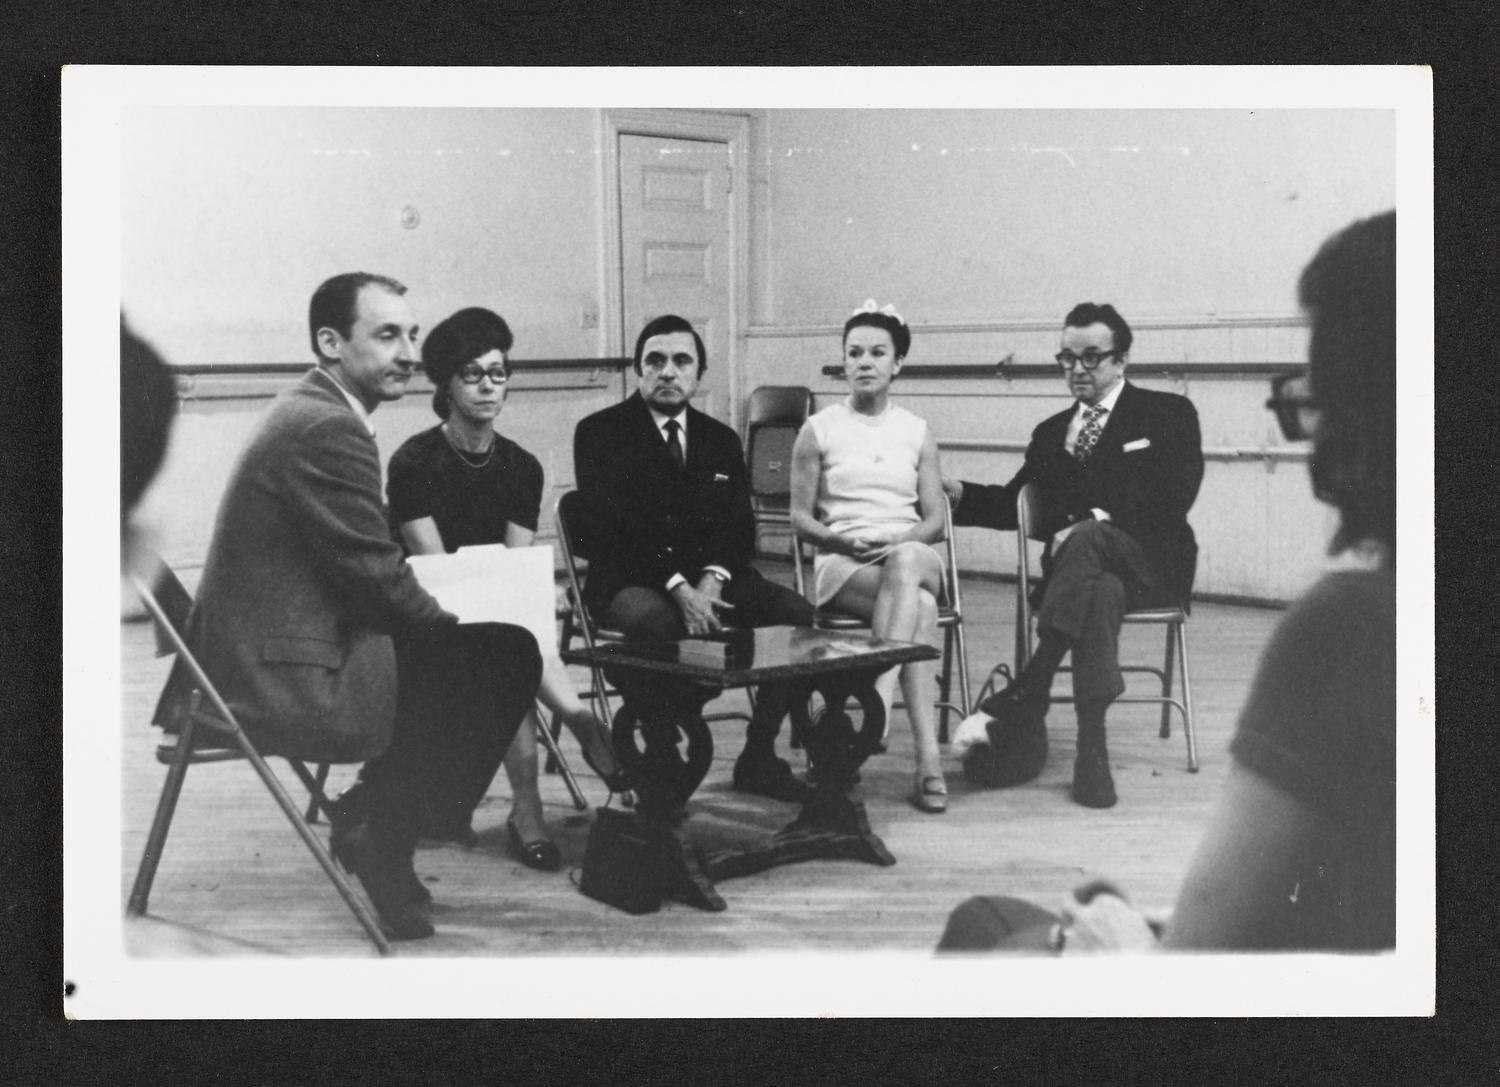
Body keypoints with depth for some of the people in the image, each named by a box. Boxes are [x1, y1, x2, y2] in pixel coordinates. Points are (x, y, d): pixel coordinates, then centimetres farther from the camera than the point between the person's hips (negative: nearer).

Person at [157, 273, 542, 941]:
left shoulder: (309, 414, 15)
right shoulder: (328, 430, -18)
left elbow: (365, 569, 17)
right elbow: (378, 580, -18)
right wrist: (454, 626, -3)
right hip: (282, 682, -11)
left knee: (499, 652, 14)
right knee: (502, 657, -11)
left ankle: (377, 830, 18)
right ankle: (379, 841, 2)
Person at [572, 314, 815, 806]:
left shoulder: (720, 439, 17)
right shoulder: (600, 433, 2)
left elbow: (738, 526, 8)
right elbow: (609, 528, -10)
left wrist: (711, 580, -14)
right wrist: (677, 587, -21)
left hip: (707, 580, 5)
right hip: (630, 583, -5)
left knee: (797, 613, -18)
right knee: (664, 625, -38)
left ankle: (759, 757, -6)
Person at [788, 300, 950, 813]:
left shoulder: (918, 433, 16)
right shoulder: (818, 430, 9)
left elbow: (935, 519, 11)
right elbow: (800, 518, 8)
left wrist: (899, 540, -11)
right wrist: (845, 540, -11)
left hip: (912, 555, 2)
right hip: (842, 563, -2)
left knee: (906, 563, -39)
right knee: (919, 607, -36)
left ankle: (875, 707, -46)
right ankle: (928, 756, -43)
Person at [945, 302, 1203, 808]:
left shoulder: (1167, 415, 9)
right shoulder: (1051, 433, 24)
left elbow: (1171, 501, -5)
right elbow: (1013, 503, 21)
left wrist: (1097, 519, -17)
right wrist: (958, 494, 2)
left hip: (1151, 565, -3)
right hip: (1080, 564, 3)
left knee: (1086, 539, -38)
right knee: (1101, 594, -37)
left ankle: (1019, 705, -45)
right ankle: (1091, 747, -44)